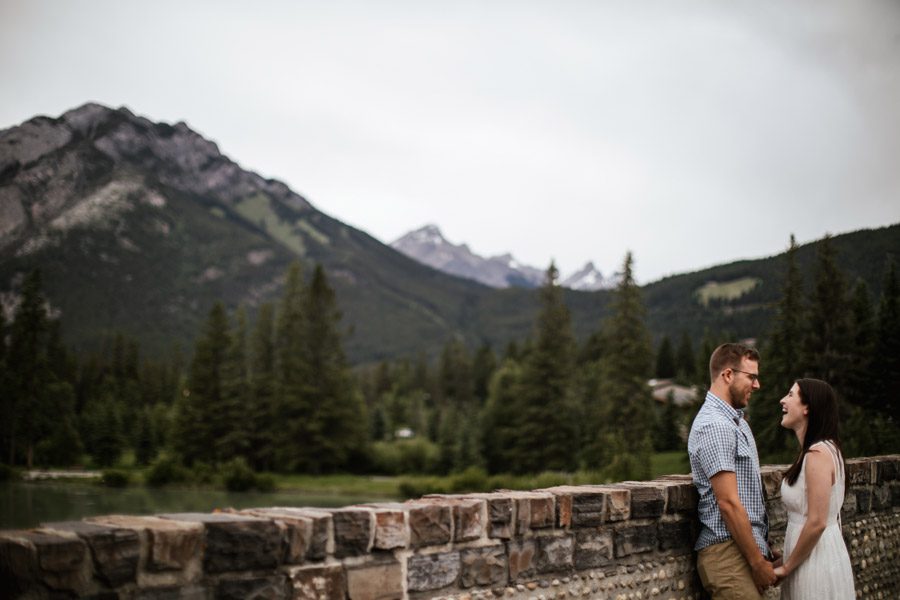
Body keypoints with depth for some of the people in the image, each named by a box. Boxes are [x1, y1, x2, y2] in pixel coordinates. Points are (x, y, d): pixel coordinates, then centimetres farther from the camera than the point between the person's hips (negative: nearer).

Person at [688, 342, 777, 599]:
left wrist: (764, 548, 15)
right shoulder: (714, 425, -16)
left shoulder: (736, 420, 15)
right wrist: (758, 562, -15)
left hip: (745, 548, 9)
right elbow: (729, 503, -19)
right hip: (727, 552, -9)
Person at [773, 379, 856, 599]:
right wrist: (789, 561, 14)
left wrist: (786, 568, -13)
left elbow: (816, 522, -22)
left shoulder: (818, 454, -19)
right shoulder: (824, 449, 11)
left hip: (816, 561, -9)